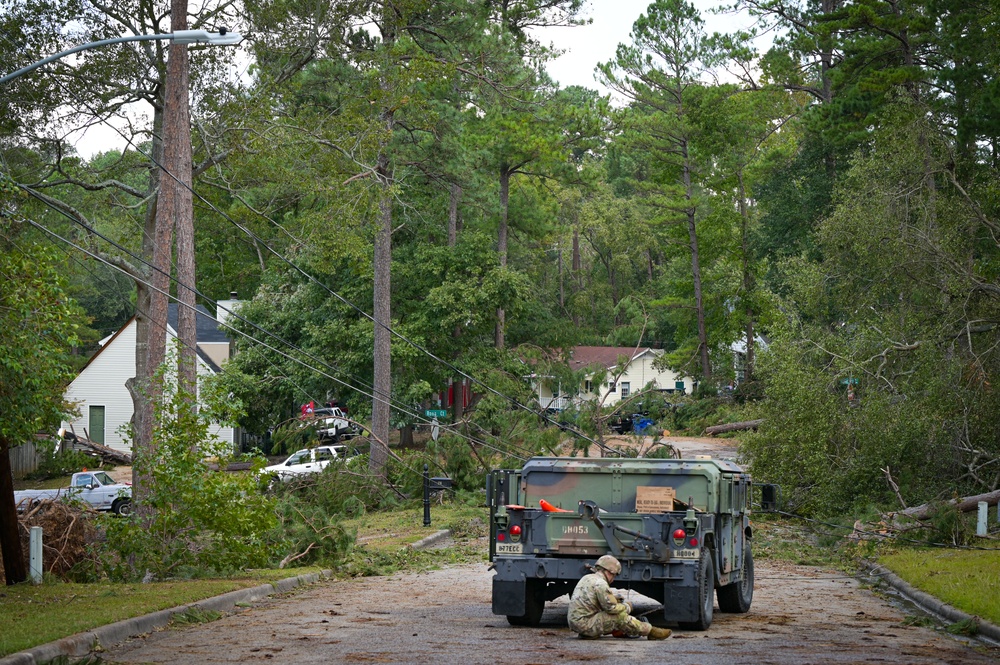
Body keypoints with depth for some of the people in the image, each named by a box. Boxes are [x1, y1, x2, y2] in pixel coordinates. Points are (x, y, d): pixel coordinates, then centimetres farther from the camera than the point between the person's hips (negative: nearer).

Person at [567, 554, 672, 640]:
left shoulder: (587, 578, 14)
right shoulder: (600, 584, -16)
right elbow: (612, 608, -17)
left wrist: (612, 598, 16)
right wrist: (627, 607, 1)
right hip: (584, 624, -10)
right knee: (620, 617, -12)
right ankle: (650, 631, -4)